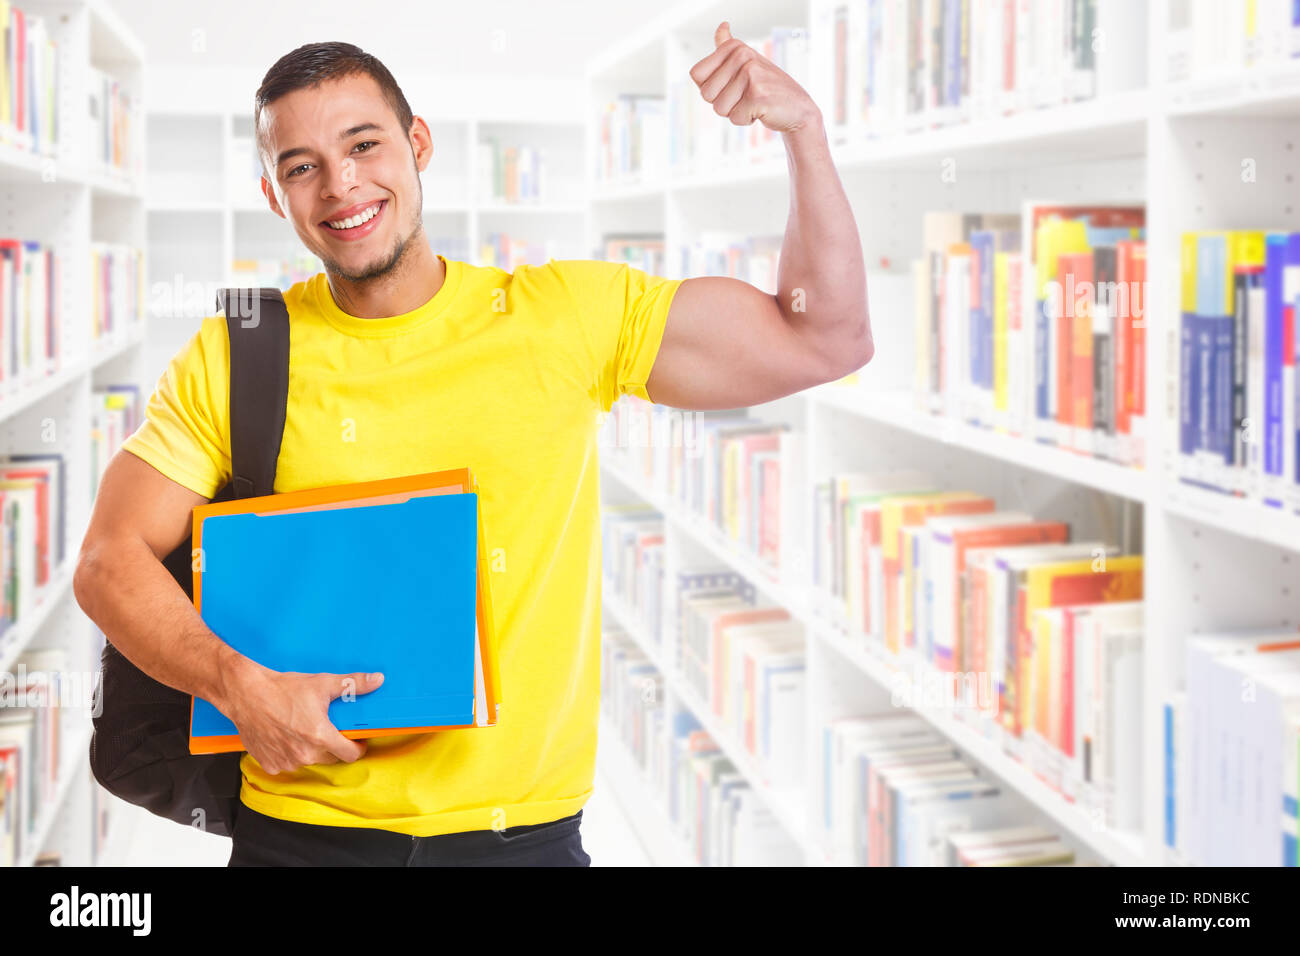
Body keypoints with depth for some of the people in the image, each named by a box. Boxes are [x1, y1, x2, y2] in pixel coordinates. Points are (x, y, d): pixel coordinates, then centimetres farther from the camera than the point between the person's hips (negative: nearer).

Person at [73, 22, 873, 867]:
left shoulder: (570, 316, 0)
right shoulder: (233, 360, -1)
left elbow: (823, 341, 2)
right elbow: (112, 560, -1)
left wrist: (803, 128, -8)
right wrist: (239, 684, -18)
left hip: (525, 830, 1)